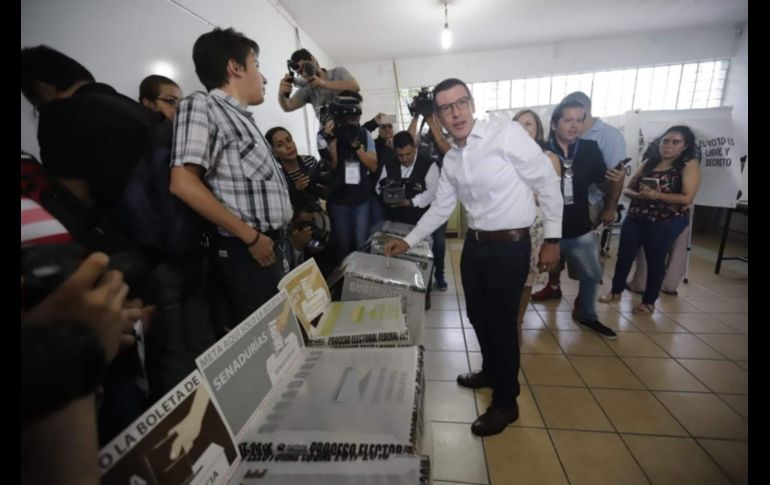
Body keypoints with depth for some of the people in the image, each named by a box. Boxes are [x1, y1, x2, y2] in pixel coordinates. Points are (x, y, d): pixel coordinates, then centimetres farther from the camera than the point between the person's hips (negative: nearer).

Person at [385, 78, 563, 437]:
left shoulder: (506, 133, -13)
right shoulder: (451, 159, 7)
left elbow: (547, 181, -10)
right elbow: (440, 208, 13)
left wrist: (552, 238, -10)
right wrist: (409, 241, 9)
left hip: (510, 246, -6)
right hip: (475, 244, 7)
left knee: (501, 323, 4)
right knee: (478, 317, 19)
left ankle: (506, 402, 28)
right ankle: (491, 371, 47)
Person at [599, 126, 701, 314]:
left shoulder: (689, 165, -4)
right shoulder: (648, 162, 9)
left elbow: (687, 198, -13)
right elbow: (628, 189, 6)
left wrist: (656, 195, -24)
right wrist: (639, 195, -16)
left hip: (666, 222, -4)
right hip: (635, 218, 4)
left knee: (655, 260, 5)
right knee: (624, 255, 7)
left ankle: (649, 301, 20)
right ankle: (616, 291, 25)